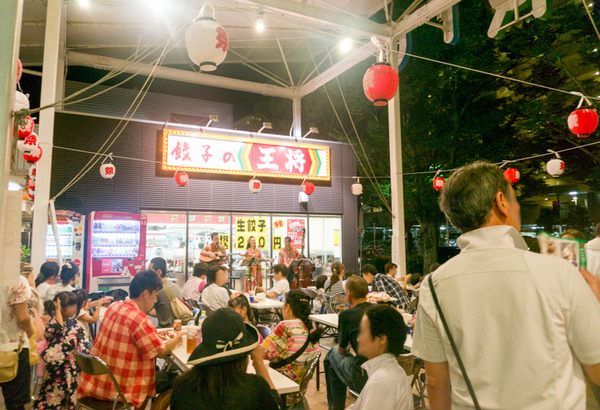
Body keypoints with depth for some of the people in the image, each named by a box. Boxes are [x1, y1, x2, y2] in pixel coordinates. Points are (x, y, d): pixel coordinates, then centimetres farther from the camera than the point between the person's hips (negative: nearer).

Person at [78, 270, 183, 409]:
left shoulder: (113, 307, 0)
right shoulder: (139, 319, -25)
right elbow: (162, 352, -17)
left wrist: (155, 334, 13)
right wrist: (177, 339, 1)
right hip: (120, 391, -8)